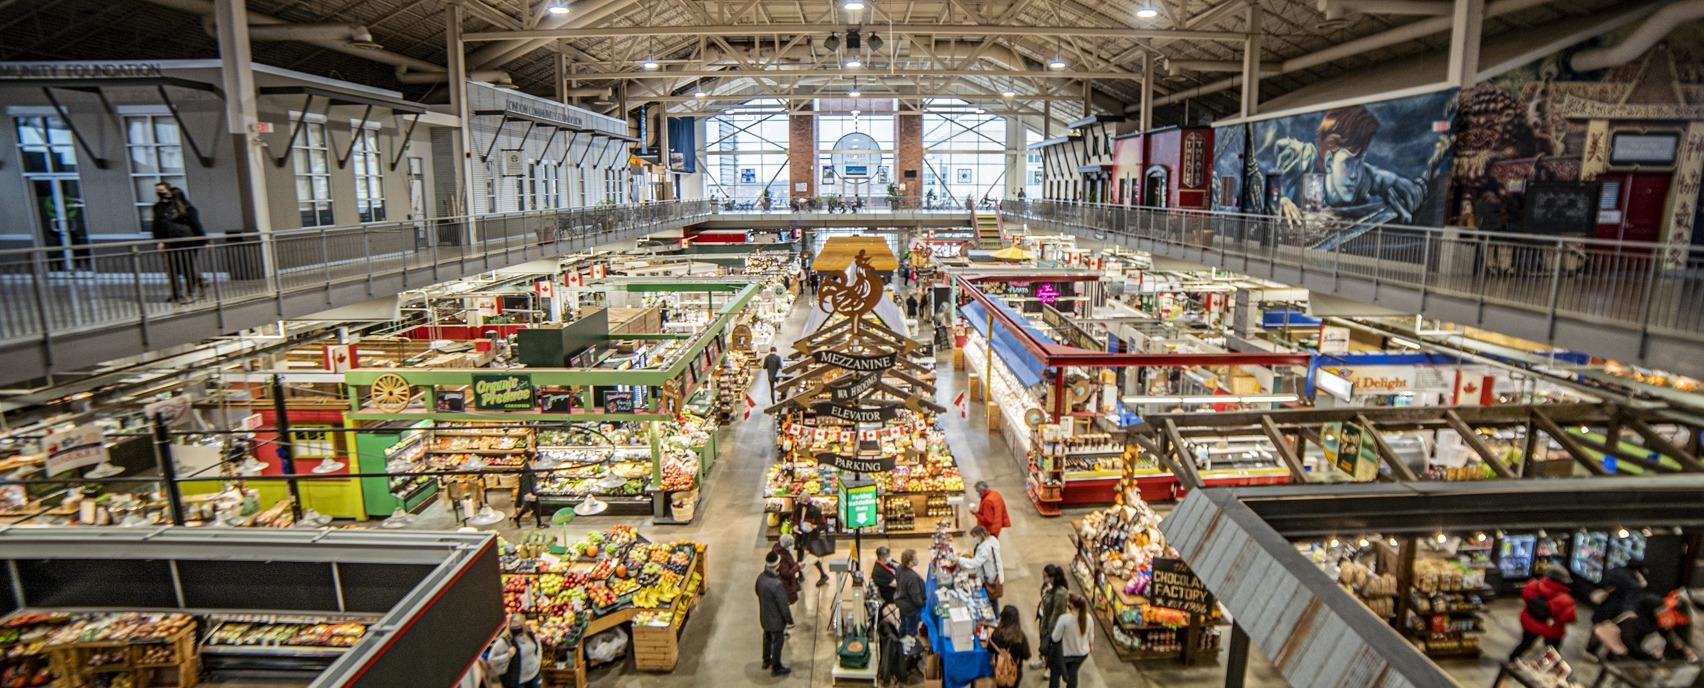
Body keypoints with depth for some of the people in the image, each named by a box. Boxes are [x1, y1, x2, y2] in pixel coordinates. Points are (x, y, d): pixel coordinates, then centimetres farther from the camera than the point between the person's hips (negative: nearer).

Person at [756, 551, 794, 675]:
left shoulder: (761, 577, -13)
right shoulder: (776, 584, -36)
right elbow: (783, 604, -26)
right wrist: (789, 619, -12)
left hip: (764, 616, 7)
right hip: (776, 618, -7)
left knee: (767, 638, 28)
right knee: (777, 642, 14)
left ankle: (766, 660, 48)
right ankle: (776, 667, 31)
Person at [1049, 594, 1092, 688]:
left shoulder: (1064, 618, -32)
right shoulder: (1088, 617, -17)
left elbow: (1055, 638, -22)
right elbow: (1090, 635, 0)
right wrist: (1091, 645, 21)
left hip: (1064, 653, -4)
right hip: (1081, 653, 4)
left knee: (1055, 674, 21)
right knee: (1073, 674, 24)